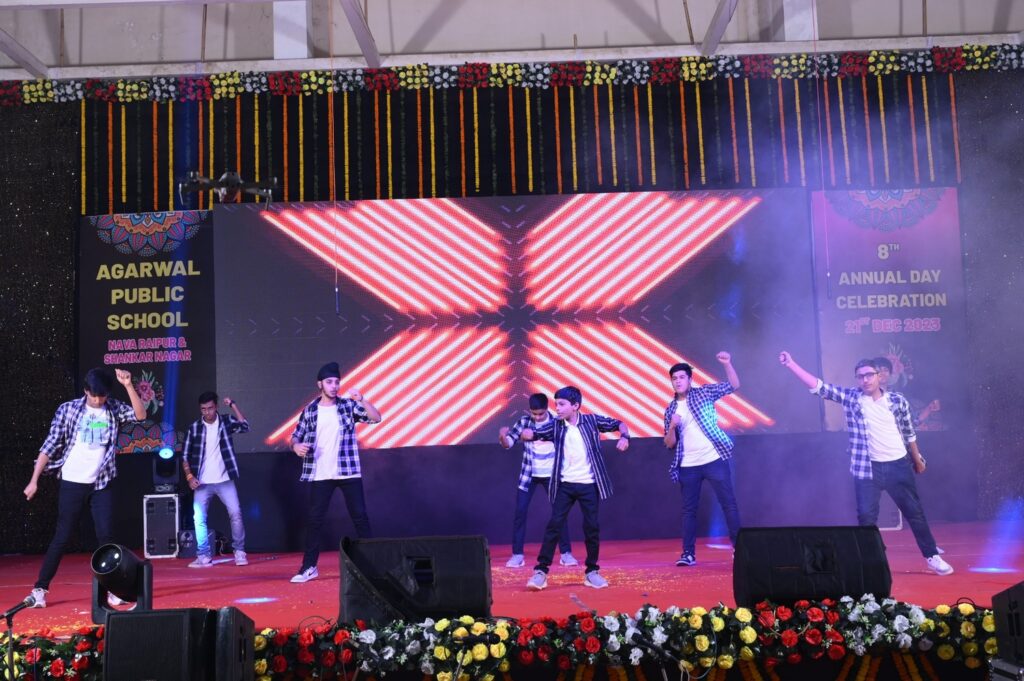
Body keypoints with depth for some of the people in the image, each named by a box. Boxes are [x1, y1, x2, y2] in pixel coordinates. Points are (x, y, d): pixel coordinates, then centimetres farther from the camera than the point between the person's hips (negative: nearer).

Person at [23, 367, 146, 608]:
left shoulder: (114, 409, 0)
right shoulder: (68, 409, -4)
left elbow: (140, 415, -17)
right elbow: (50, 445, -3)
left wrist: (128, 385, -25)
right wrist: (34, 480, -6)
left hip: (101, 484, 1)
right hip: (72, 483, -1)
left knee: (106, 536, 0)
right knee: (62, 537, 3)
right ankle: (40, 588, 14)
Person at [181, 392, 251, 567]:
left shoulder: (226, 421, 1)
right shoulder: (194, 427, 0)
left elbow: (244, 427, -14)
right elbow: (185, 455, 2)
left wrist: (233, 406, -17)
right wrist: (189, 476, -8)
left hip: (224, 480, -1)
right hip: (202, 482, 1)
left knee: (236, 514, -4)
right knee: (199, 518, -1)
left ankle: (239, 552, 8)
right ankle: (204, 556, 8)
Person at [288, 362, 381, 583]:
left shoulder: (348, 405, 1)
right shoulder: (309, 411, 4)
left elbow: (376, 418, -8)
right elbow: (296, 436, 10)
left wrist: (362, 400, -22)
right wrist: (296, 446, -13)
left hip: (349, 472, -1)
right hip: (321, 475, 1)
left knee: (360, 517, 3)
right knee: (314, 520, 3)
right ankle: (309, 567, 13)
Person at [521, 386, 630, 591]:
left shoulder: (591, 420, -3)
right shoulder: (555, 425, -1)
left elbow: (618, 423, 7)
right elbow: (532, 434, -13)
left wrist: (624, 437, -14)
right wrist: (519, 433, -35)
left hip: (589, 484, 0)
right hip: (565, 485, 1)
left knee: (592, 527, 5)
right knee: (554, 525, -4)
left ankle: (592, 572, 20)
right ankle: (541, 571, 1)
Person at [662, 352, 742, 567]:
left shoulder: (704, 393, 3)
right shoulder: (670, 409, 9)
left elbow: (734, 385, 1)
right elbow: (669, 444, 8)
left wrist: (727, 364, -15)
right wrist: (672, 426, -12)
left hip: (714, 459, -3)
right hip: (688, 466, 3)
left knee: (729, 503, 0)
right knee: (689, 509, 6)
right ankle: (688, 553, 12)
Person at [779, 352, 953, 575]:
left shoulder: (897, 400, -1)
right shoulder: (850, 398, -3)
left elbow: (909, 432, 11)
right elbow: (819, 386, -11)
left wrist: (918, 459, 19)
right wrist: (791, 364, -19)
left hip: (899, 465, 1)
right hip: (867, 468, -1)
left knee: (915, 512, 10)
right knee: (866, 517, -1)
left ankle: (932, 557, 24)